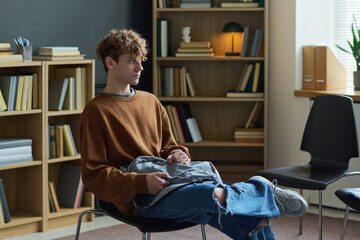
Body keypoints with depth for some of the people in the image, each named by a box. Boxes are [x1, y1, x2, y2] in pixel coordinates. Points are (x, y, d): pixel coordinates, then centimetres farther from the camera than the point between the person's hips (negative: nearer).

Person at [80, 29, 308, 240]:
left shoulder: (151, 102, 20)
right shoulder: (96, 112, -1)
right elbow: (93, 174, -7)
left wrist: (177, 154, 3)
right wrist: (141, 182, -20)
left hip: (170, 181, 7)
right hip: (139, 199, -7)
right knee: (215, 195, -35)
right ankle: (262, 191, -13)